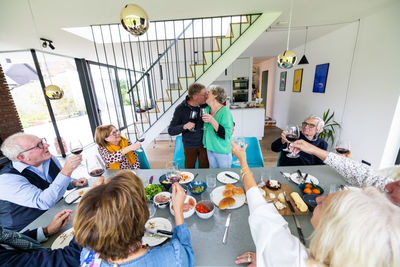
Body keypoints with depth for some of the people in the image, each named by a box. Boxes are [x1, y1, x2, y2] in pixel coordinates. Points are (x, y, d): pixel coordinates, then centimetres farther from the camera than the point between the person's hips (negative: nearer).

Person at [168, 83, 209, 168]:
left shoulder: (206, 105, -10)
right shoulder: (181, 109, -16)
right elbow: (171, 131, -14)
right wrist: (184, 127, -32)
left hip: (204, 143, 2)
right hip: (189, 146, -1)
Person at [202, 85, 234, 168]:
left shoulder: (225, 111, -20)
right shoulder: (207, 109, 0)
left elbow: (226, 134, -28)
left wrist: (212, 121, -34)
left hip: (222, 151, -6)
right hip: (209, 149, 6)